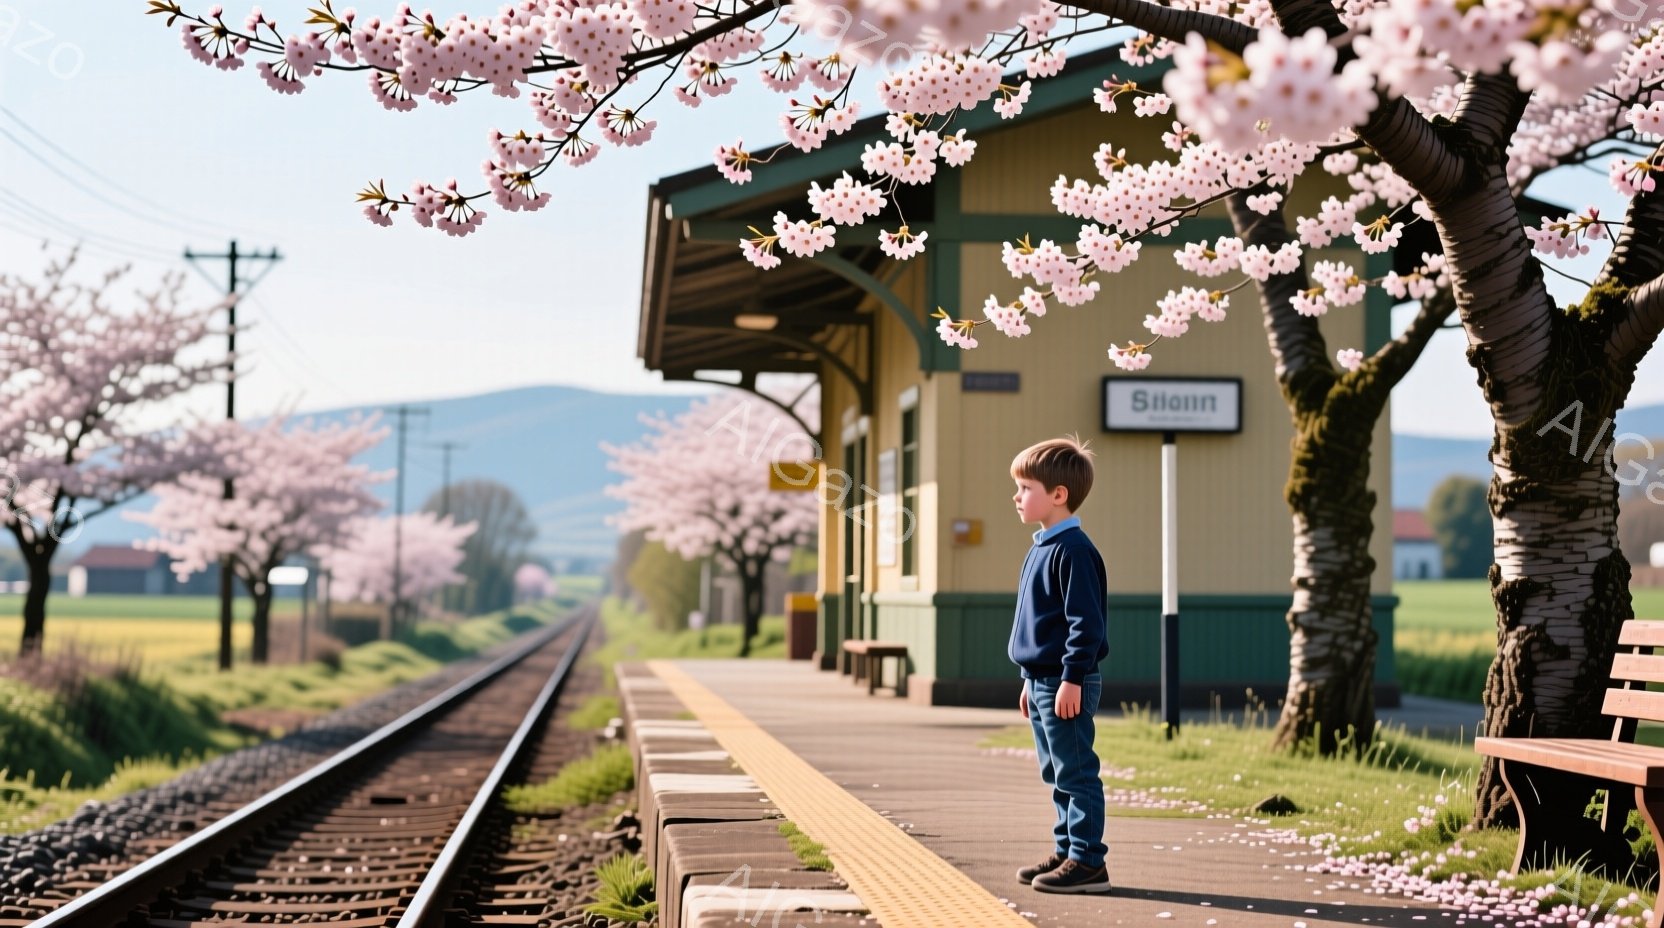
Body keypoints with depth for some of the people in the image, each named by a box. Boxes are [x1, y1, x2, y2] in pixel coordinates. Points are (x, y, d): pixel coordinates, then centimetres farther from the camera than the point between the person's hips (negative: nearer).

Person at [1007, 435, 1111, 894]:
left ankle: (1087, 862, -1)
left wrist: (1072, 679, -22)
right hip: (1042, 682, 10)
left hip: (1066, 686, -10)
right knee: (1058, 776, 15)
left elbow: (1085, 621, -20)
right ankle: (1068, 852, 23)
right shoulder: (1042, 547, 15)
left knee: (1076, 774, -5)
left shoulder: (1072, 550, -16)